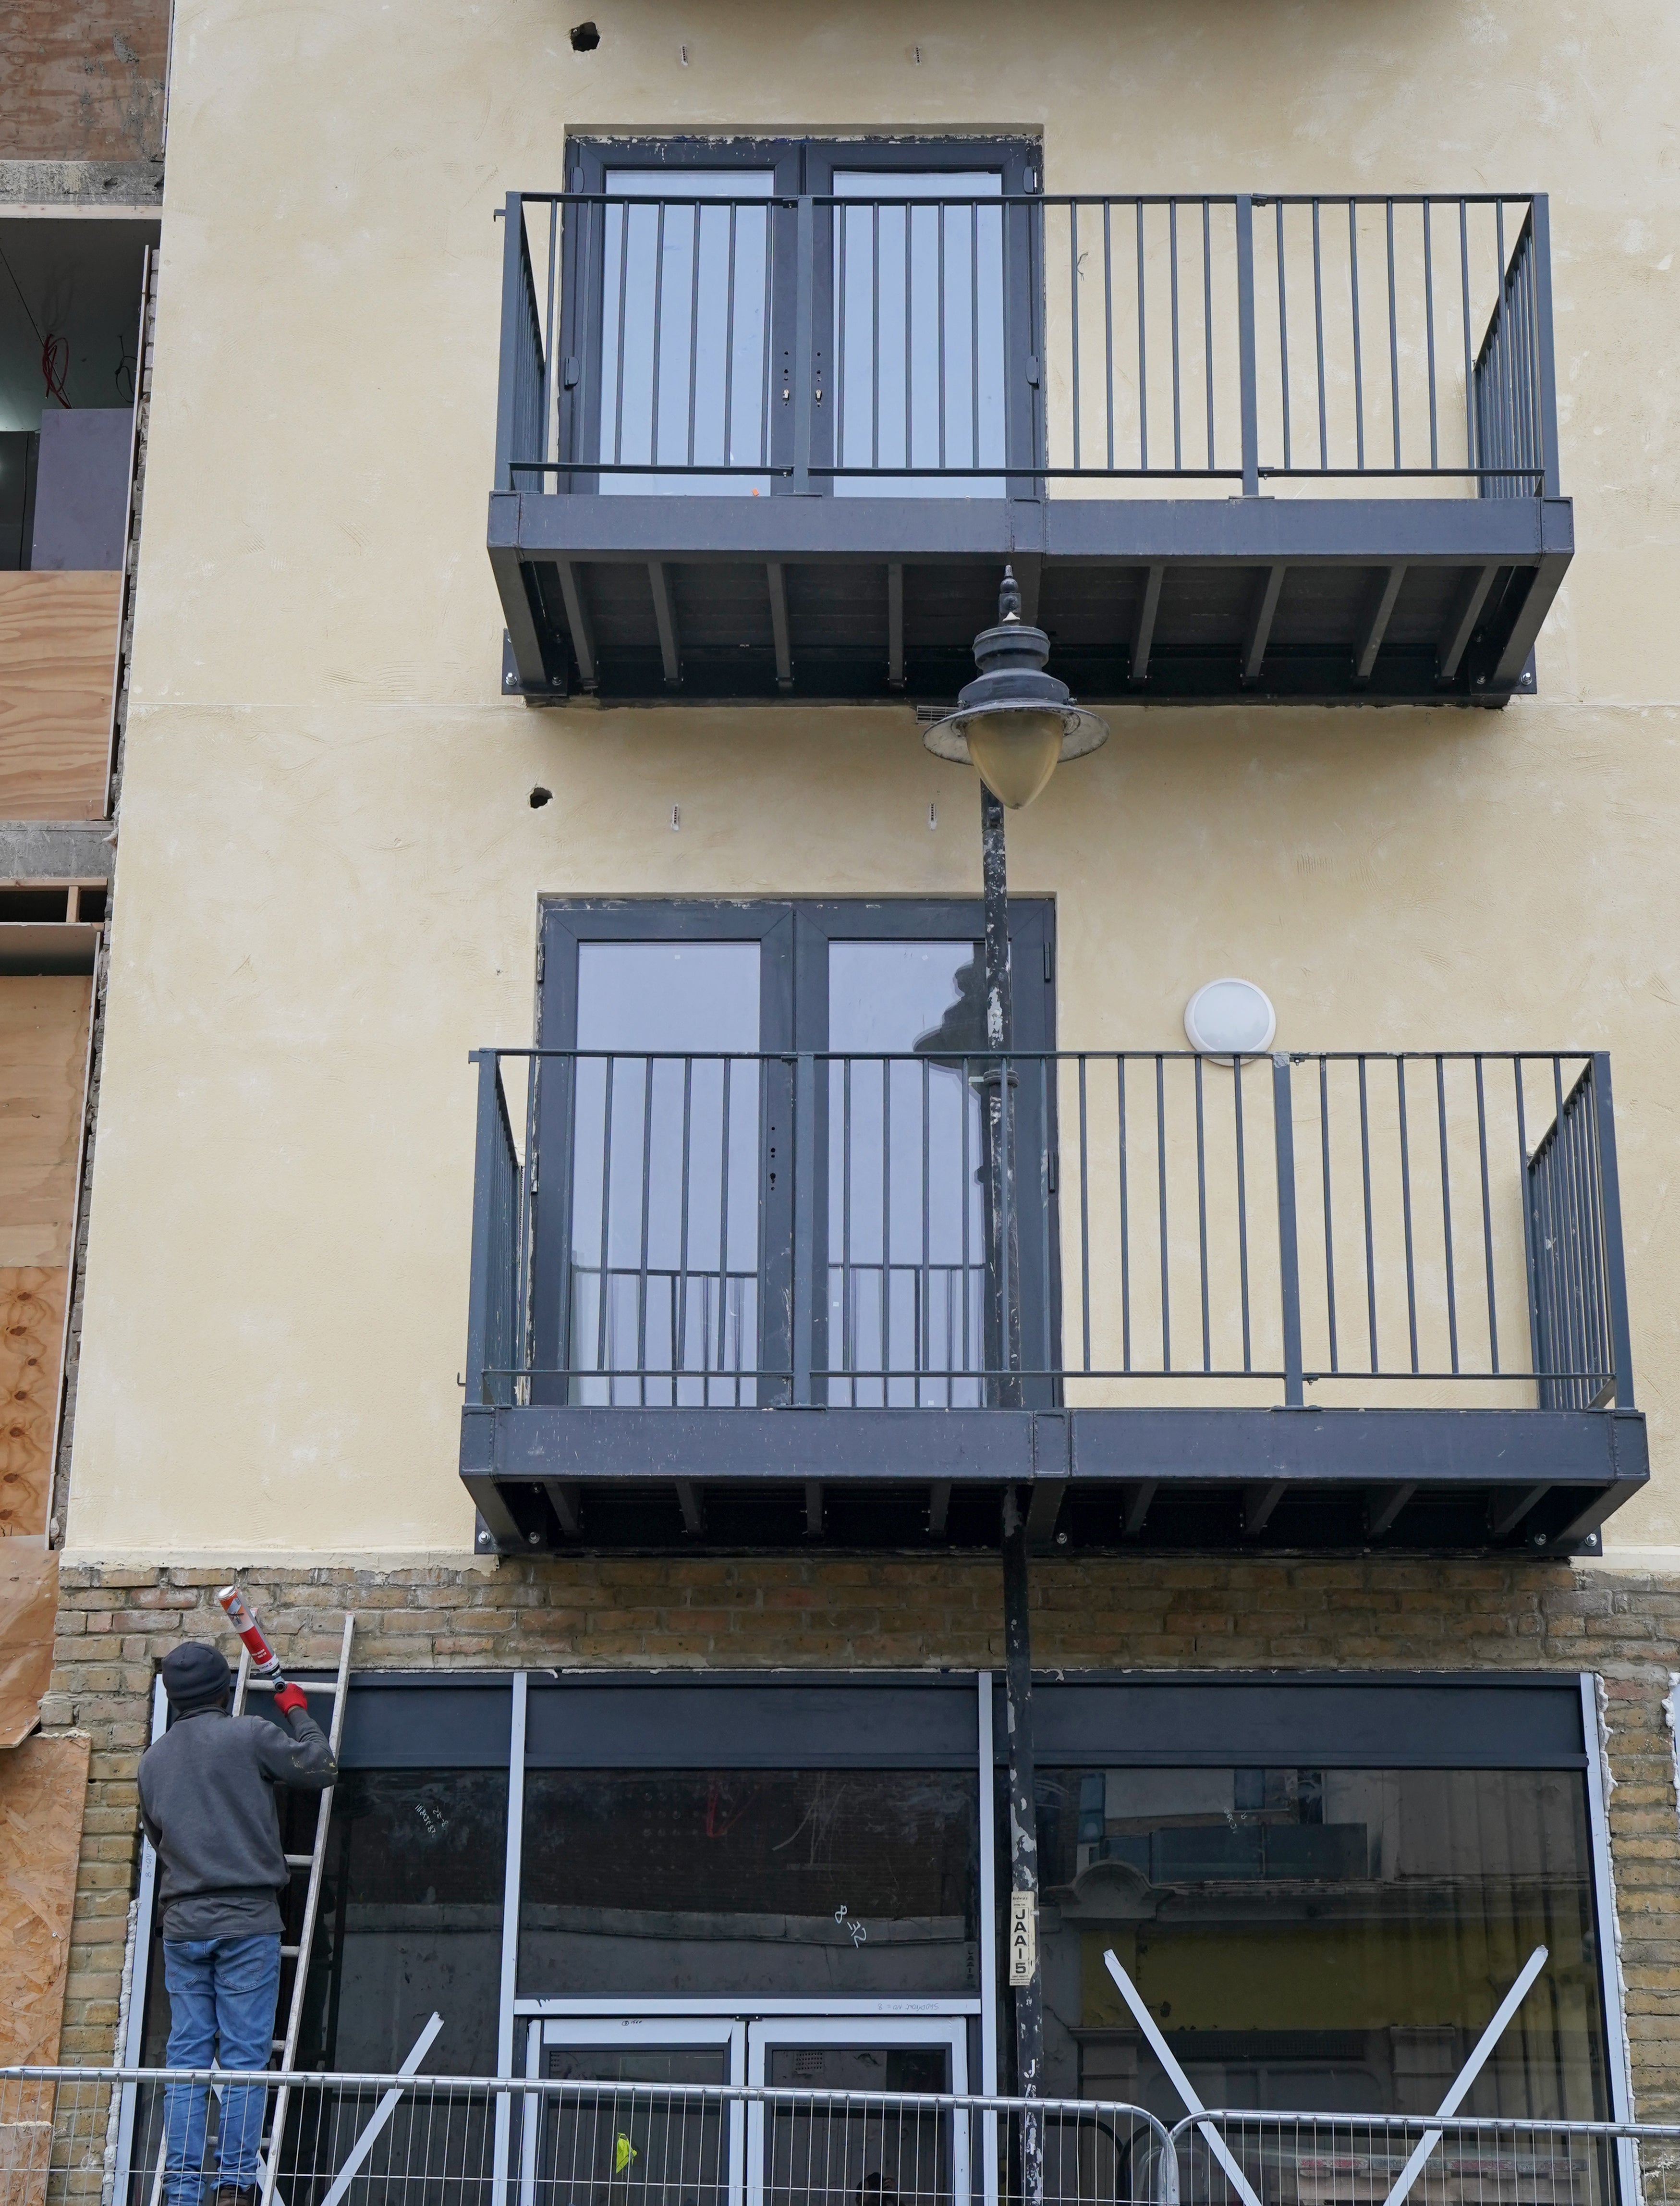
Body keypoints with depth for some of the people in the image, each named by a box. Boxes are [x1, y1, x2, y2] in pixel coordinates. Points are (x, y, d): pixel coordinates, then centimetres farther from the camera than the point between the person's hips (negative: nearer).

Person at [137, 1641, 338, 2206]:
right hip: (248, 1919, -4)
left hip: (182, 1924, 5)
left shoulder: (153, 1759, 12)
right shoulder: (248, 1735, -4)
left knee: (187, 2057, 5)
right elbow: (320, 1767, 3)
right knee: (244, 2054, -3)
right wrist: (297, 1713, 18)